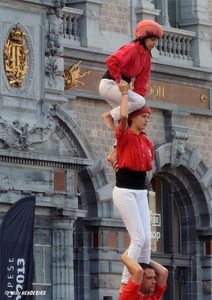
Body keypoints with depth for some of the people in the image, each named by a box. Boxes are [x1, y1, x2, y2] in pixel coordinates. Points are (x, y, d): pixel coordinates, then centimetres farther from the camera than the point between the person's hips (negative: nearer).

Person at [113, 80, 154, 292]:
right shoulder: (124, 136, -7)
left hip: (141, 192, 7)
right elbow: (123, 116, -26)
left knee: (146, 239, 2)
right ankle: (125, 282, -11)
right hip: (125, 191, -7)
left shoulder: (147, 142, 12)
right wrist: (125, 93, -14)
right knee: (138, 237, -14)